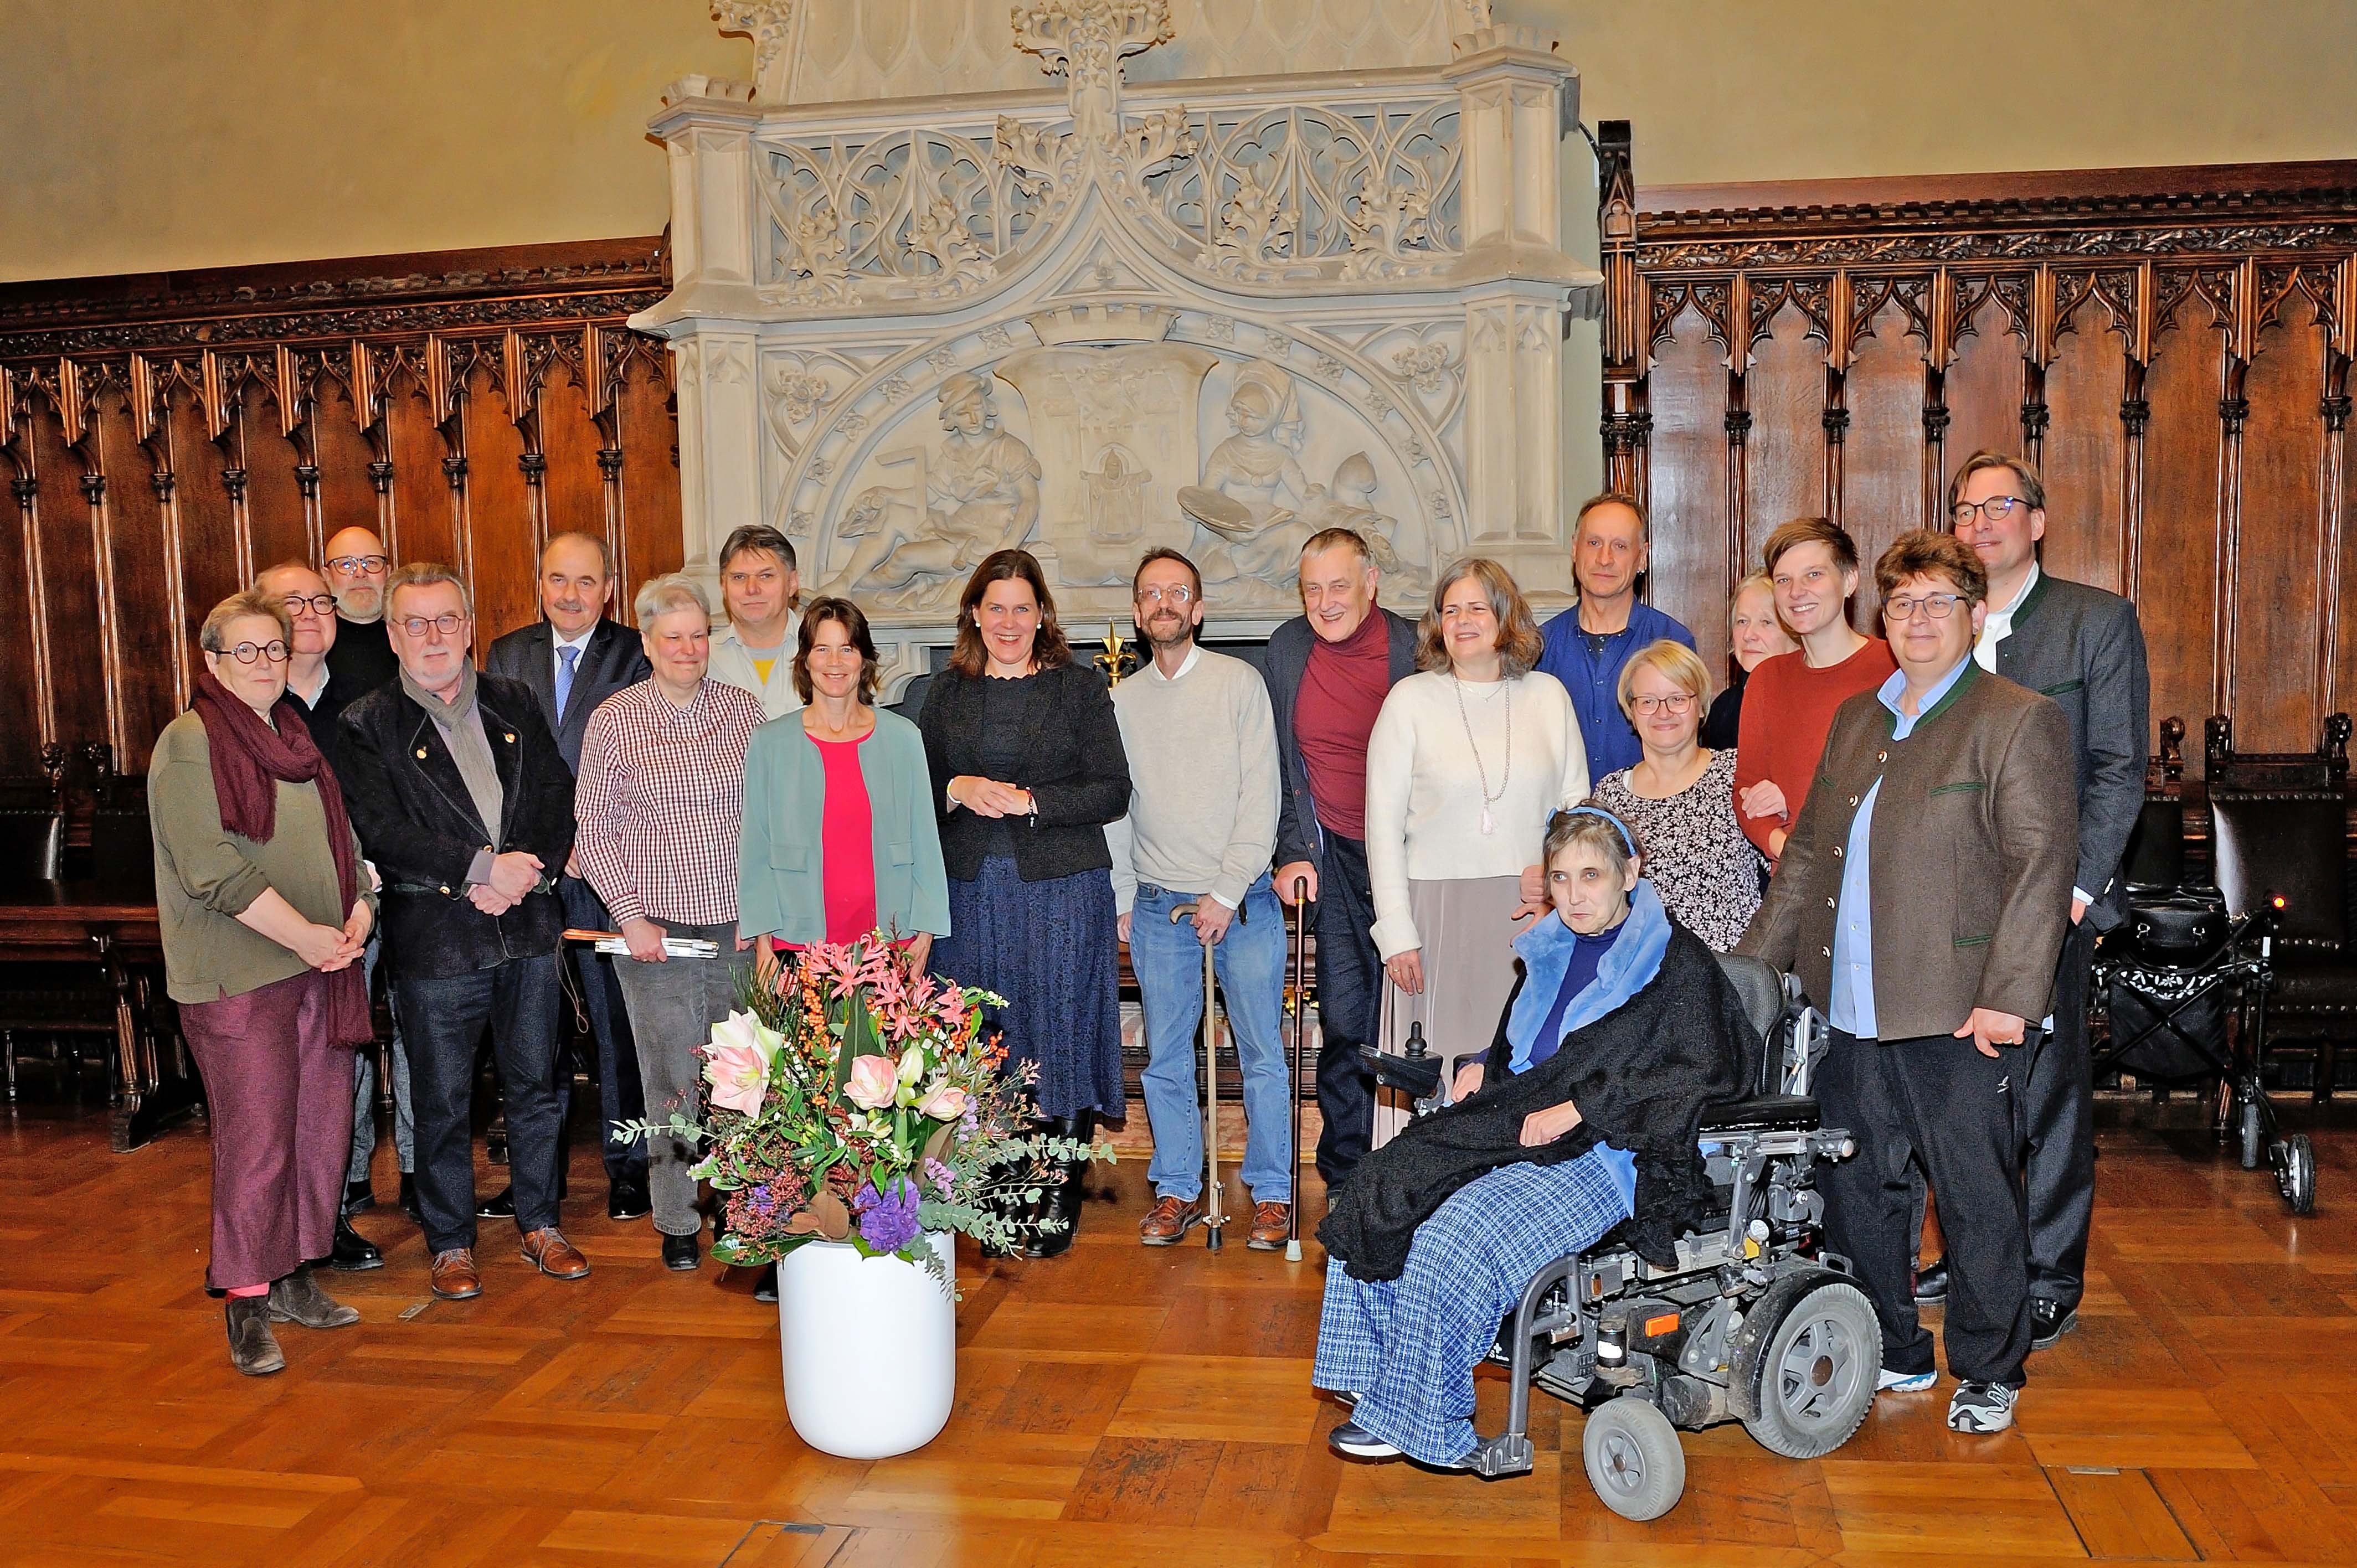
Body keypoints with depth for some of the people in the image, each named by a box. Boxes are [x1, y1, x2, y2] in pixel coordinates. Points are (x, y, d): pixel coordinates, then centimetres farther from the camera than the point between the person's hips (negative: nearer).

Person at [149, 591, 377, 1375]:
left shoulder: (297, 740, 17)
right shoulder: (189, 744, -6)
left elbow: (343, 836, 20)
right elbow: (214, 870, -15)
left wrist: (361, 908, -1)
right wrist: (308, 936, -16)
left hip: (322, 968, 7)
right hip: (238, 974, -7)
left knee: (322, 1126, 8)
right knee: (257, 1138, -5)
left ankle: (293, 1277, 21)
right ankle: (247, 1303, 7)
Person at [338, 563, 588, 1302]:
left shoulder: (515, 703, 10)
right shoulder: (368, 723, -2)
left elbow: (560, 796, 6)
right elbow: (382, 832, -12)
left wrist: (527, 872, -11)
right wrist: (482, 867, -20)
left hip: (528, 928, 3)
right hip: (434, 937, -3)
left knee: (536, 1086, 12)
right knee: (444, 1101, 6)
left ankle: (540, 1223, 27)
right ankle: (451, 1242, 21)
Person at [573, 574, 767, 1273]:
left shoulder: (744, 708, 7)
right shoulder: (613, 721, 1)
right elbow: (594, 827, 2)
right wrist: (631, 915, -5)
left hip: (740, 926, 2)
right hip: (657, 926, -2)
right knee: (672, 1078, 2)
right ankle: (678, 1222, 16)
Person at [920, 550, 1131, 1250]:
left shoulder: (1080, 687, 3)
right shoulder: (947, 692, 13)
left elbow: (1113, 791, -3)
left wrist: (1029, 801, -13)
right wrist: (956, 792, -7)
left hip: (1061, 886, -3)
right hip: (970, 891, 3)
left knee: (1061, 1035, -2)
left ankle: (1059, 1201, 8)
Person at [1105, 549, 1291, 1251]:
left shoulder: (1240, 681, 1)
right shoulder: (1121, 700, 11)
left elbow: (1261, 795, -4)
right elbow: (1115, 806, 14)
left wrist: (1227, 892, -10)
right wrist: (1124, 899, 8)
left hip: (1242, 900, -2)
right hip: (1158, 905, 3)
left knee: (1263, 1053, 1)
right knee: (1166, 1058, 6)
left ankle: (1272, 1192, 13)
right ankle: (1177, 1191, 18)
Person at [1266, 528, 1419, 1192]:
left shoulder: (1414, 649, -8)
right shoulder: (1287, 649, 4)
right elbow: (1279, 764, 12)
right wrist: (1293, 852, 4)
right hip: (1335, 857, 2)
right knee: (1344, 1021, 1)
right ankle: (1346, 1182, 13)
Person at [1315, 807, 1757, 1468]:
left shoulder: (1677, 960, -3)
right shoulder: (1549, 951, 19)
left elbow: (1701, 1068, -15)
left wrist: (1576, 1110, -17)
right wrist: (1484, 1068, 9)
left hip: (1602, 1154, -8)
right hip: (1512, 1129, 8)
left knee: (1454, 1238, -28)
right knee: (1377, 1193, -13)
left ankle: (1420, 1420, -13)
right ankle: (1375, 1382, -6)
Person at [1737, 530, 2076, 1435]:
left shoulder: (2019, 721, -5)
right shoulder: (1855, 721, 16)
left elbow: (2042, 867, -12)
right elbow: (1808, 852, 20)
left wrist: (2007, 996, -19)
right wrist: (1750, 967, 17)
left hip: (1958, 1016, -6)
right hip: (1852, 1012, 6)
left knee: (1976, 1199, 5)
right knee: (1856, 1192, 13)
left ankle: (1988, 1375, 23)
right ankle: (1894, 1356, 30)